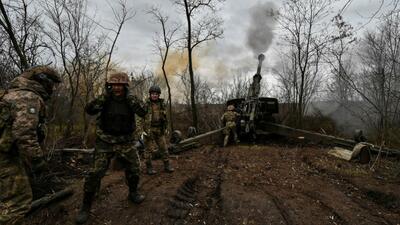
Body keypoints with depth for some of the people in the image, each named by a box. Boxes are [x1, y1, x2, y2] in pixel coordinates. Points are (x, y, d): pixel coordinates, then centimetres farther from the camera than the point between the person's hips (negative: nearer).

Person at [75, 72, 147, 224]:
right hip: (105, 143, -2)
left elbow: (143, 112, -16)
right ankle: (86, 207, 12)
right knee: (95, 173, -5)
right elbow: (89, 110, -18)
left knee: (134, 169, 7)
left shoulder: (130, 99, -2)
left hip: (126, 142, 2)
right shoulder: (105, 99, -5)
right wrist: (104, 96, -28)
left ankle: (133, 193, 34)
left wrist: (130, 99, -27)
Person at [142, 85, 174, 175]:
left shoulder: (162, 104, 6)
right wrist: (146, 131, -14)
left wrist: (164, 128, 17)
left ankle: (167, 166, 17)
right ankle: (149, 168, 14)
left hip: (159, 130, 4)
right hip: (149, 129, -4)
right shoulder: (146, 104, -8)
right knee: (149, 149, 3)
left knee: (164, 148, 7)